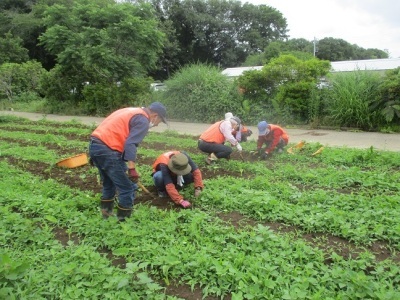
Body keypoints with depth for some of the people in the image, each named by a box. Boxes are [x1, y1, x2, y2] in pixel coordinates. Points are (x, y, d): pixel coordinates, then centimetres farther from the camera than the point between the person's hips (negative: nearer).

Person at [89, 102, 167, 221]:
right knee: (128, 188, 1)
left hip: (94, 144, 10)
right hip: (107, 150, -10)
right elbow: (131, 144, -18)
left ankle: (106, 214, 35)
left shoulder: (131, 111, 23)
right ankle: (123, 220, 10)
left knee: (108, 184, 26)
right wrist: (132, 169, -21)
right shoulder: (143, 120, -5)